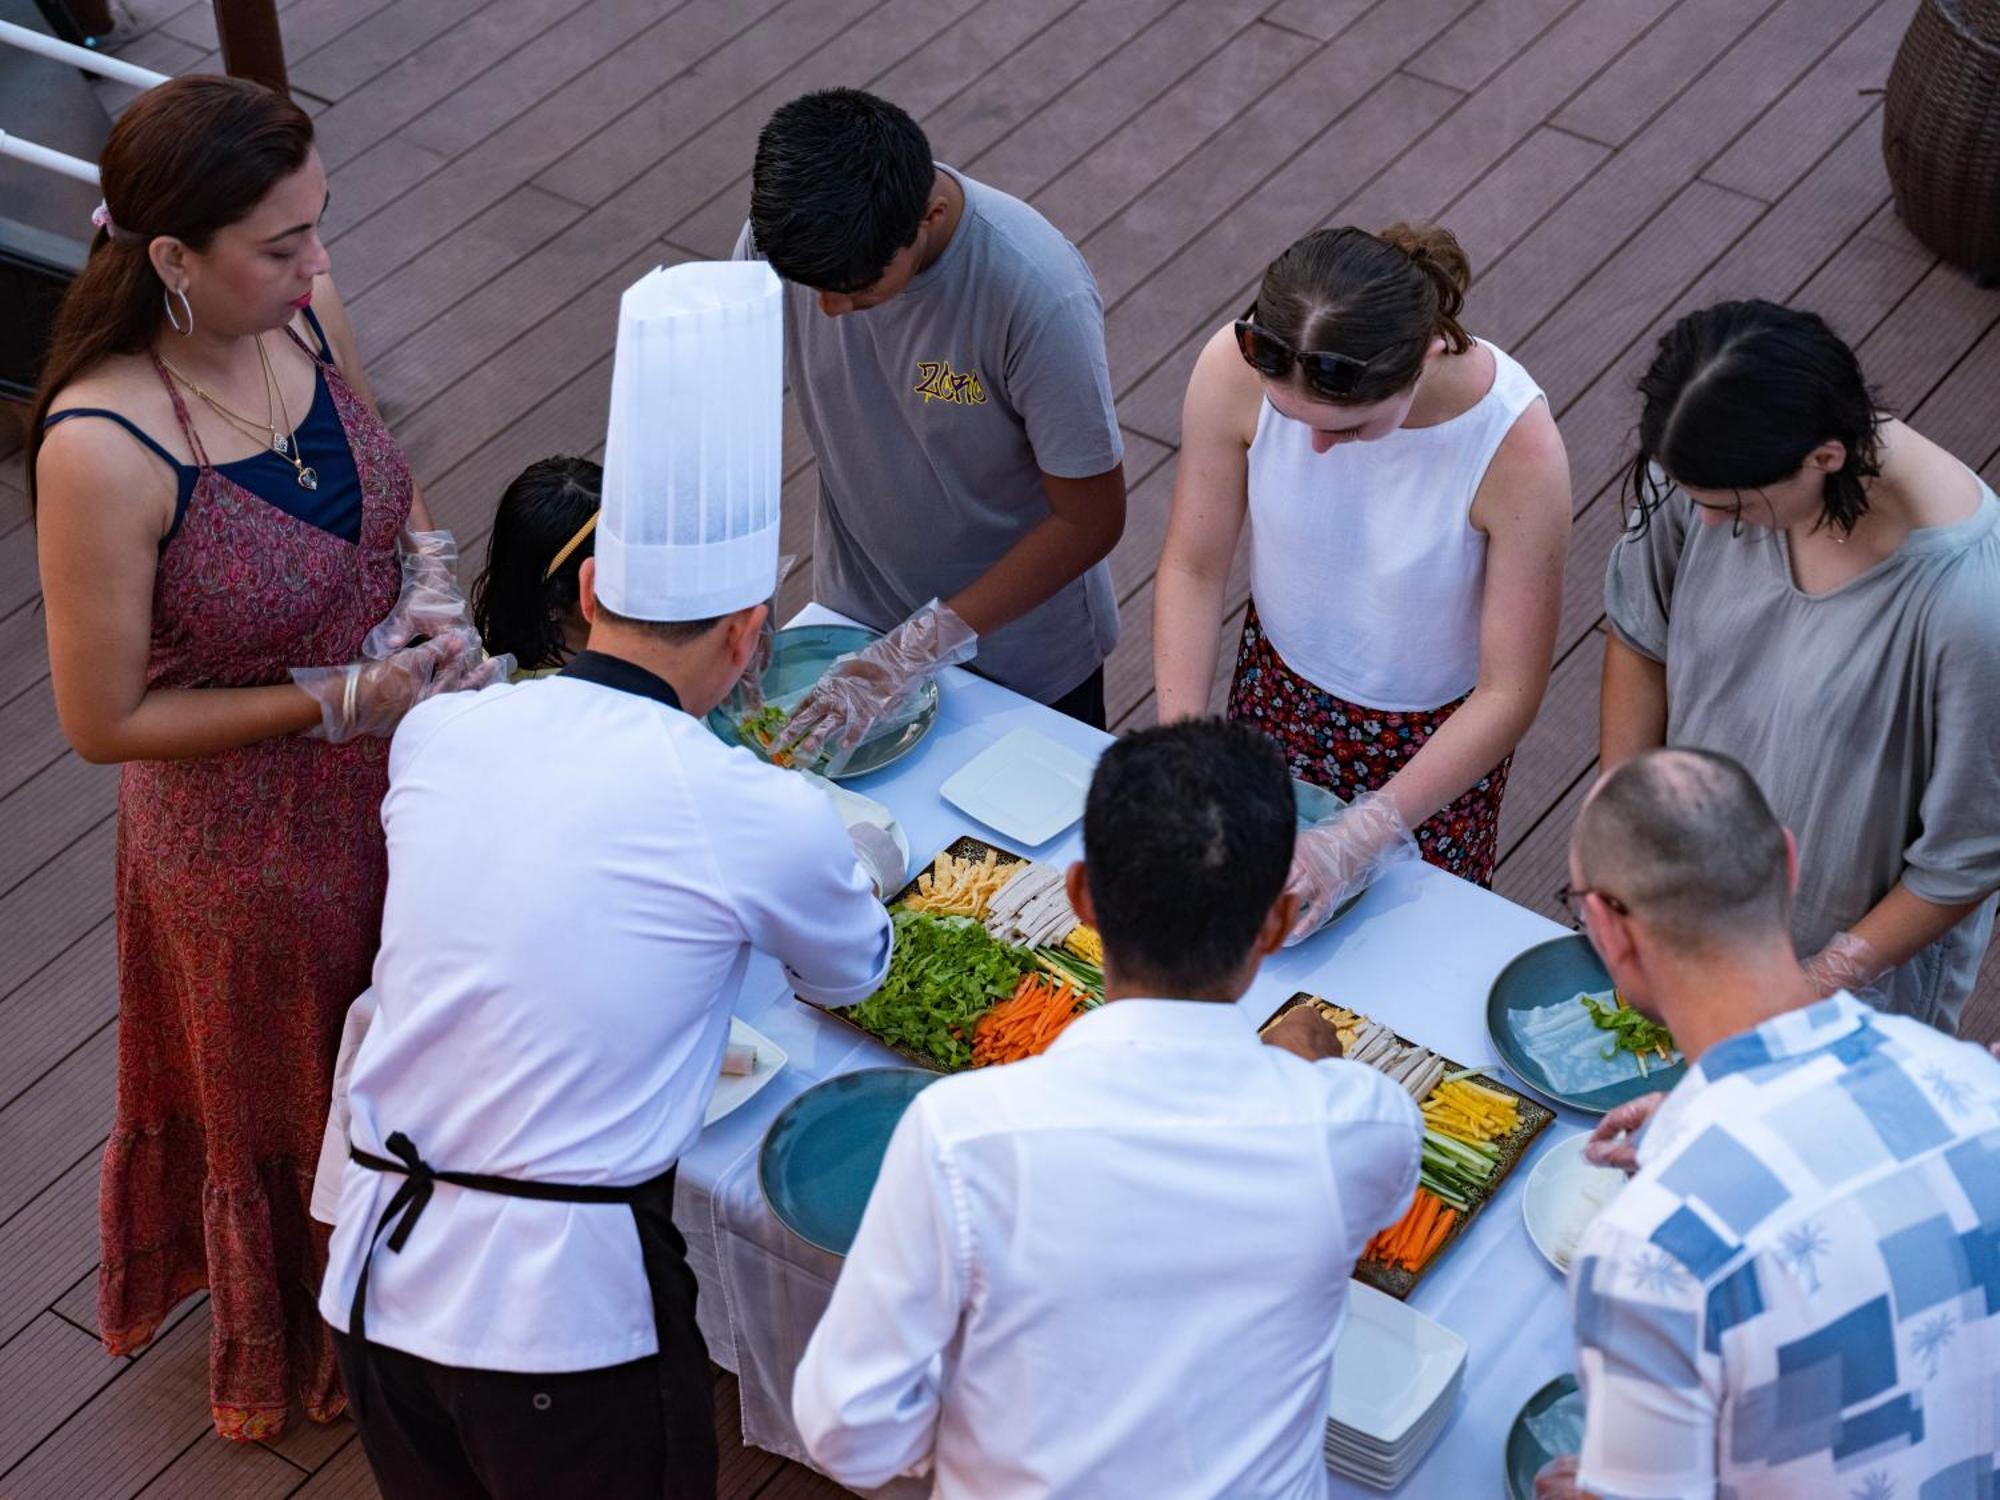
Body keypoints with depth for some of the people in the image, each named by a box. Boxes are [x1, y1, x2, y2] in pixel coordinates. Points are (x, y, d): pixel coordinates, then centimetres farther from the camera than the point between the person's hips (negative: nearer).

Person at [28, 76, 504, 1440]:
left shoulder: (305, 307, -14)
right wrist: (340, 699, -25)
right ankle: (314, 1361, 53)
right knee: (299, 1113, 23)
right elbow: (104, 722, -23)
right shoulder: (104, 451, -34)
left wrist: (434, 590, -13)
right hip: (257, 851, -6)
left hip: (398, 770, 6)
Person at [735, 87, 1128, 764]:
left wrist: (918, 650, -27)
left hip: (1026, 653, -3)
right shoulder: (782, 236, -22)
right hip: (856, 616, 3)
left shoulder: (1039, 295, -35)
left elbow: (1091, 520, -25)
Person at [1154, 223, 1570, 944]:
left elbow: (1509, 693, -27)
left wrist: (1358, 840, -30)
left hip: (1434, 738, -2)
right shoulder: (1236, 370, -30)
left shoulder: (1517, 444, -36)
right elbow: (1194, 568, -15)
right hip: (1279, 687, 3)